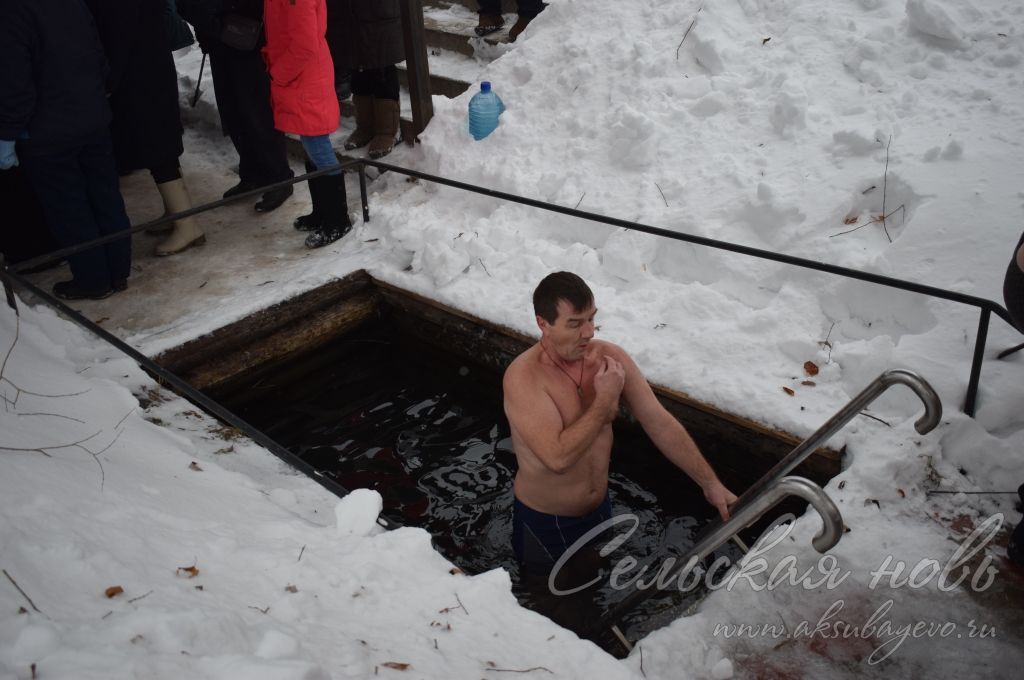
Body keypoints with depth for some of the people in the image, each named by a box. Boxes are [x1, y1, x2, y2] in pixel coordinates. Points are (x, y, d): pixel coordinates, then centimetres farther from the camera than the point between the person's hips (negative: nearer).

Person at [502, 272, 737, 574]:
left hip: (600, 510, 5)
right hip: (544, 523, -5)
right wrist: (605, 400, -29)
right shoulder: (523, 377, -29)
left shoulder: (610, 357, -12)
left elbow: (660, 424, -7)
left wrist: (711, 484, -8)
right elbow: (558, 457, -37)